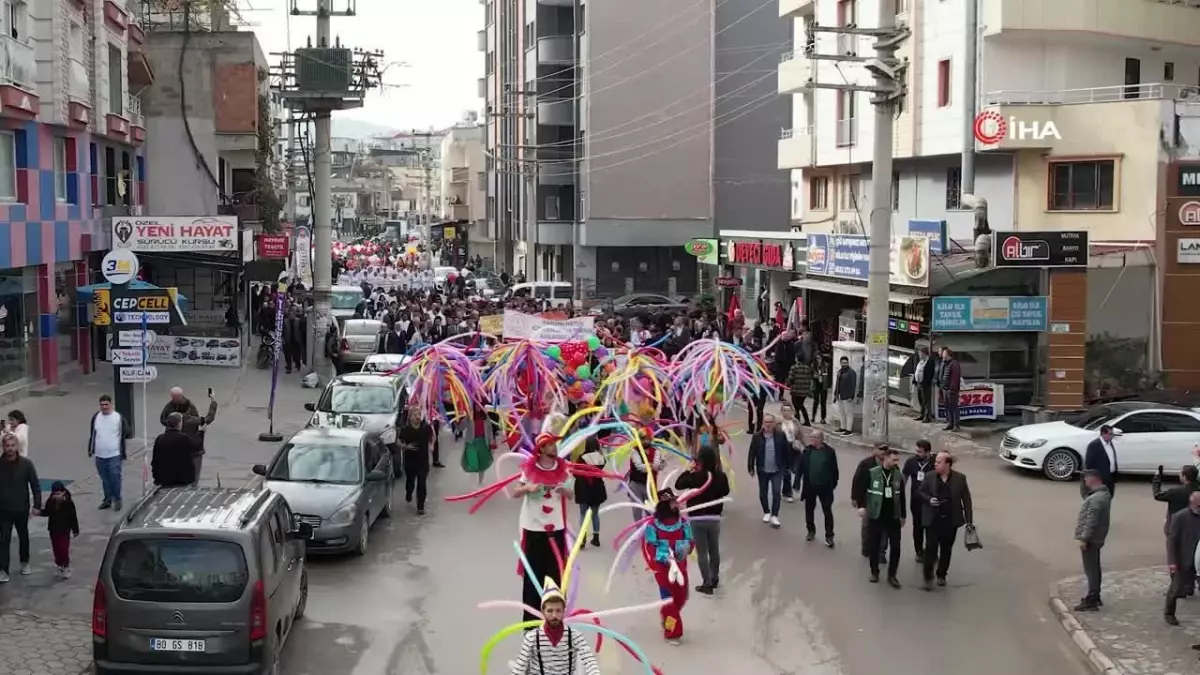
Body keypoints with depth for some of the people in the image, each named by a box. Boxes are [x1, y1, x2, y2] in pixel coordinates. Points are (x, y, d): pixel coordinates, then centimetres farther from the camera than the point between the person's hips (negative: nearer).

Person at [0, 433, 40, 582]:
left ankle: (24, 562, 36)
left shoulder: (26, 463, -10)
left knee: (23, 536, 18)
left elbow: (35, 485, -5)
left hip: (22, 508, 1)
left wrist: (37, 505, -9)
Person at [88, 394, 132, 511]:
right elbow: (91, 434, 14)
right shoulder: (96, 417, 5)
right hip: (99, 456, 4)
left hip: (114, 455, -4)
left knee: (115, 478, -5)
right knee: (105, 479, 13)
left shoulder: (119, 417, -7)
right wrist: (90, 450, 14)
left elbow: (128, 433, 1)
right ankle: (108, 499, 25)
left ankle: (117, 499, 12)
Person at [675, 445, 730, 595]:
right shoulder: (721, 476, -8)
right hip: (715, 518, 4)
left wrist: (689, 470, -3)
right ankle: (714, 579, 33)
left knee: (702, 552, 7)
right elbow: (725, 492, 10)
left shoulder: (695, 476, -20)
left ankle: (707, 583, 10)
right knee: (714, 550, 20)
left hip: (697, 519, -4)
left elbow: (678, 485, -8)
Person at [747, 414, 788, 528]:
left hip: (777, 470, -1)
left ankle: (774, 516, 0)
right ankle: (766, 512, 34)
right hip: (762, 470, 1)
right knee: (763, 493, 12)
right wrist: (750, 468, -4)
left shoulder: (780, 435, -9)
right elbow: (752, 453, -4)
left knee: (777, 492, -9)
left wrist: (785, 467, 0)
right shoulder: (757, 437, -8)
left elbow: (786, 452, -2)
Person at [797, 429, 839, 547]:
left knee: (827, 511, 3)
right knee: (809, 510, 15)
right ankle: (811, 531, 34)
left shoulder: (829, 451, -9)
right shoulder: (807, 451, -5)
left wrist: (834, 484, 3)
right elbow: (800, 467, -3)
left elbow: (834, 469, -1)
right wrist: (797, 483, -8)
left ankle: (829, 536, 11)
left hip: (825, 487, -2)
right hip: (810, 486, 2)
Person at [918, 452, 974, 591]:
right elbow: (921, 492, 8)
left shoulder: (960, 478, -5)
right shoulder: (929, 477, -4)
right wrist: (929, 499, -14)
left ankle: (941, 575, 28)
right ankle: (928, 577, 4)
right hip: (933, 519, -1)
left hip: (951, 520, 1)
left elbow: (966, 500, 0)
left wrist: (969, 520, -2)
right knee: (931, 547, -5)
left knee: (946, 549, 12)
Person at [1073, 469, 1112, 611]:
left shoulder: (1097, 498, -23)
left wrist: (1084, 538, -23)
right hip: (1096, 538, 10)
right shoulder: (1103, 494, 11)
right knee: (1094, 569, 19)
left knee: (1091, 570, -6)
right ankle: (1095, 597, 29)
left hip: (1091, 539, -10)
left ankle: (1091, 601, -4)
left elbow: (1091, 521, -26)